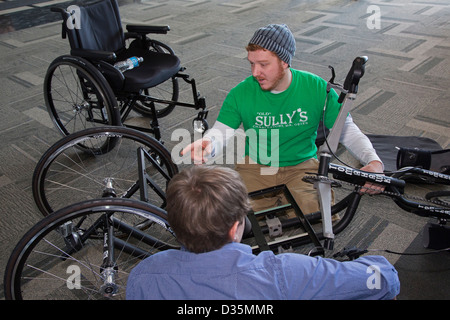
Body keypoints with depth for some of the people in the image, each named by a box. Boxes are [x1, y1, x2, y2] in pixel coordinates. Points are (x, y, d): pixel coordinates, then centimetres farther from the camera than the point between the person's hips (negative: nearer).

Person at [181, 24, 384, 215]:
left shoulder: (318, 89, -10)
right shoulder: (241, 93, -9)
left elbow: (346, 129, -5)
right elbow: (221, 130, -9)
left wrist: (373, 161, -22)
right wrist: (208, 143, -35)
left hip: (303, 166, 0)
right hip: (255, 167, 1)